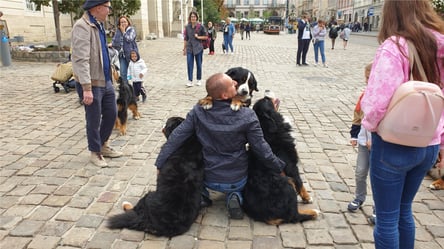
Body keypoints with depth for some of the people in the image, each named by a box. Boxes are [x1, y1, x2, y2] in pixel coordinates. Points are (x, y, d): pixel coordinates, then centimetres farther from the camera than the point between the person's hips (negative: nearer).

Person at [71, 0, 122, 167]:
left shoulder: (98, 25, 12)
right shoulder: (82, 27, -19)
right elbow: (81, 60, -25)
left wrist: (110, 75, 23)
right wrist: (86, 87, -29)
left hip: (106, 81, 9)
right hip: (92, 83, -9)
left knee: (111, 114, 16)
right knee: (94, 120, 5)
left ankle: (103, 145, 34)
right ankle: (95, 153, 23)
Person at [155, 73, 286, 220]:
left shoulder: (198, 112, -16)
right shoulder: (247, 116, -21)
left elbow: (175, 138, -16)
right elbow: (262, 150, -15)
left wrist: (160, 165, -7)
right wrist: (280, 168, 1)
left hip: (209, 180, 1)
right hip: (237, 181, -1)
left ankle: (201, 195, 9)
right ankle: (235, 197, 2)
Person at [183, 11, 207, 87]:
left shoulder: (200, 26, -3)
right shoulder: (187, 27, 5)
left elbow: (205, 36, 2)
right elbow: (185, 38, 10)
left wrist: (198, 37, -13)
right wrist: (184, 48, 9)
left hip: (198, 48, -2)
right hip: (189, 48, 2)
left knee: (199, 64, 8)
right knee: (189, 64, -6)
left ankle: (199, 80, 21)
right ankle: (190, 81, -5)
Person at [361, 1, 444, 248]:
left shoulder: (394, 47, -18)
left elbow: (378, 103, -25)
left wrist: (370, 125, -3)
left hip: (394, 145, -6)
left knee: (387, 218, 10)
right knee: (404, 210, 24)